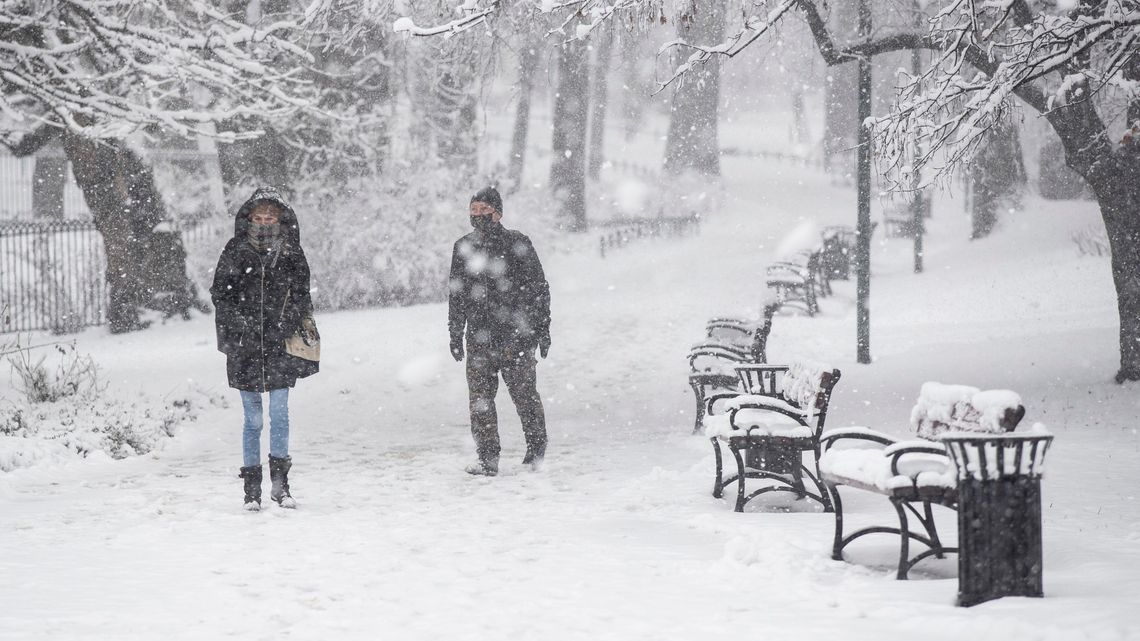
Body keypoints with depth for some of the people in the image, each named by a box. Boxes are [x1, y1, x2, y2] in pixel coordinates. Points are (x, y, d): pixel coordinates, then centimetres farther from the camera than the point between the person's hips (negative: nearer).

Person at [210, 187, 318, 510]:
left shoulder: (291, 254, 6)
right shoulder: (236, 253, 2)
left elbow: (302, 297, 10)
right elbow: (220, 296, 2)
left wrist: (286, 324, -7)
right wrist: (243, 323, -13)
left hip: (280, 349, 1)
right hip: (245, 348, -1)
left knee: (280, 414, -5)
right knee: (253, 420, 3)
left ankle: (280, 482, 7)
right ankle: (252, 487, 12)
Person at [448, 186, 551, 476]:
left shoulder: (517, 243, 0)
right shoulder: (463, 248, 11)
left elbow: (539, 287, 3)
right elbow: (456, 293, 18)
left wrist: (542, 329, -1)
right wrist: (455, 334, 14)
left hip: (517, 335, -4)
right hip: (479, 337, 4)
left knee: (524, 393, -1)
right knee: (480, 398, -1)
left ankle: (536, 448, 18)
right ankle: (487, 459, 4)